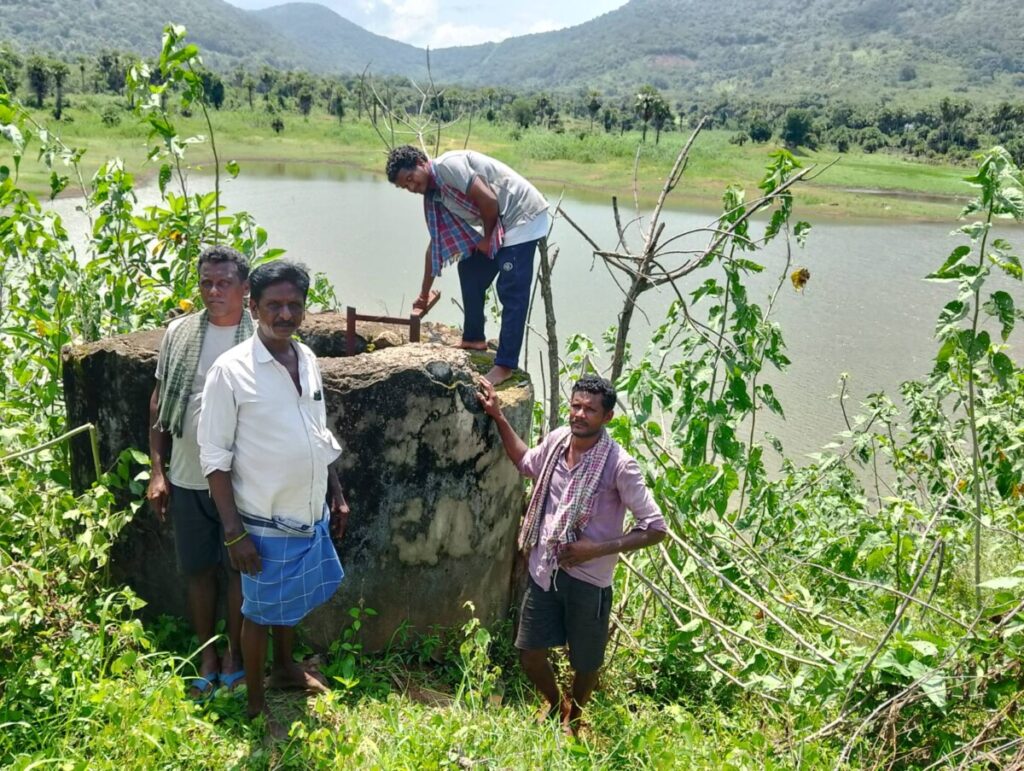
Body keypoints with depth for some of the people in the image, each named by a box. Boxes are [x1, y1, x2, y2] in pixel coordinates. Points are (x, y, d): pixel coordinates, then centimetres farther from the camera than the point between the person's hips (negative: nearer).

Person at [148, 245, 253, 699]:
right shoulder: (179, 333, 0)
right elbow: (159, 402, 6)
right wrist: (157, 471, 3)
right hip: (187, 477, 3)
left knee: (240, 568, 11)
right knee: (197, 568, 14)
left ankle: (235, 654, 31)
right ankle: (207, 655, 32)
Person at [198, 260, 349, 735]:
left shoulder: (307, 359, 1)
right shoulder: (231, 370, -19)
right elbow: (215, 456, -16)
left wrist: (337, 494, 14)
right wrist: (234, 532, -17)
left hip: (310, 514, 6)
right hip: (265, 523, -6)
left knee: (292, 599, 25)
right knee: (259, 610, 12)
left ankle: (285, 668, 49)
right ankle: (256, 704, 32)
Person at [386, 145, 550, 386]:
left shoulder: (448, 165, -18)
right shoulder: (433, 195, 9)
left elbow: (488, 200, -24)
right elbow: (436, 244, 17)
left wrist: (487, 238, -7)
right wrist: (424, 293, 22)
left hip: (523, 216, -9)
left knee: (511, 292, -11)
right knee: (470, 271, 14)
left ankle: (505, 365, -9)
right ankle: (474, 338, 26)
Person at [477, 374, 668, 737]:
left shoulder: (619, 466, -22)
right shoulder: (557, 439, -5)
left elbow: (655, 529, -18)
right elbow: (526, 463, 19)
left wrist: (598, 549, -23)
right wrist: (498, 416, 14)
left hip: (588, 579, -4)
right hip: (544, 570, 5)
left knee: (585, 662, 16)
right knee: (529, 653, 15)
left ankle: (572, 717, 48)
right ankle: (554, 702, 48)